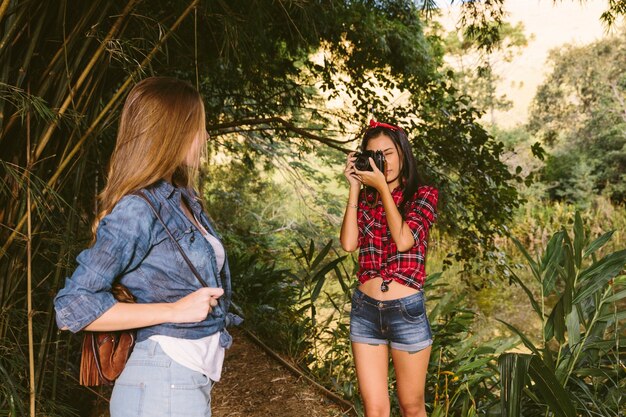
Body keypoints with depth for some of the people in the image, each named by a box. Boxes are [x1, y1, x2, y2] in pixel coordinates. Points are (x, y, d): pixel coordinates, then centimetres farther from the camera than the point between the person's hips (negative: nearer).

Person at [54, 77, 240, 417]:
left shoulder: (183, 196, 5)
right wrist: (174, 311, -20)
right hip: (165, 383, -8)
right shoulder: (137, 210, -18)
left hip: (194, 375, 8)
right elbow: (72, 309, -18)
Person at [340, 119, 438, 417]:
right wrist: (355, 188, -6)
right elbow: (348, 244, -8)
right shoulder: (364, 199, 8)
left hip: (407, 311, -2)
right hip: (365, 310, 3)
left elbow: (404, 240, -17)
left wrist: (382, 186, -14)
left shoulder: (423, 195, -1)